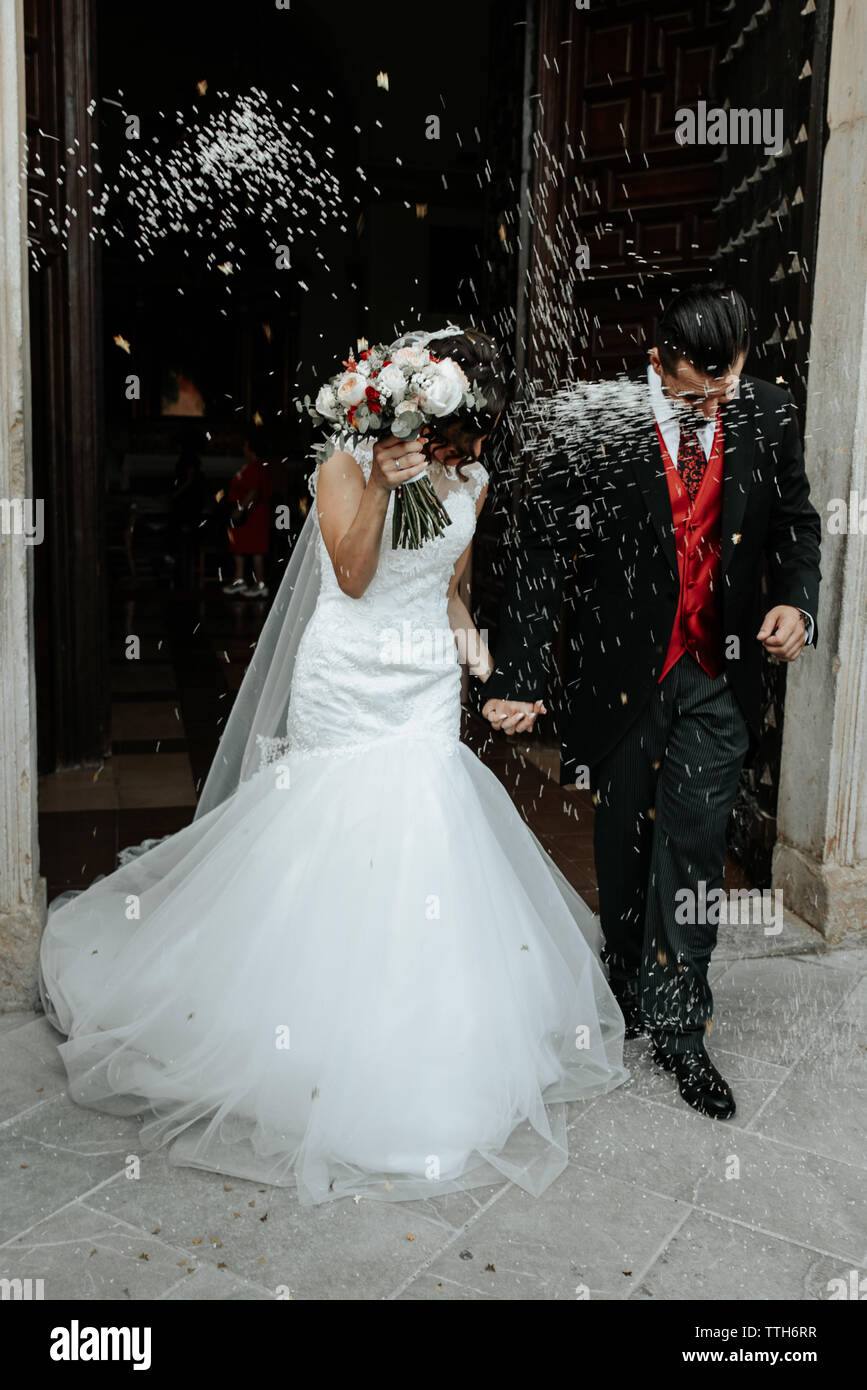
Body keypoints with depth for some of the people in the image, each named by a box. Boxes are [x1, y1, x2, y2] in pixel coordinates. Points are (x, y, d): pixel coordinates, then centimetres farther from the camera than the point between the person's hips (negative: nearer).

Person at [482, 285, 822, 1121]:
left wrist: (796, 599, -9)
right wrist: (517, 678, -18)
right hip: (622, 669, -1)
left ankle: (675, 1022, 16)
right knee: (624, 841, 14)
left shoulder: (767, 413, -4)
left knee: (695, 843, -1)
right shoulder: (600, 423, -13)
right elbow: (541, 554, -13)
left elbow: (795, 521, 10)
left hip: (718, 674, 2)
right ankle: (628, 991, 38)